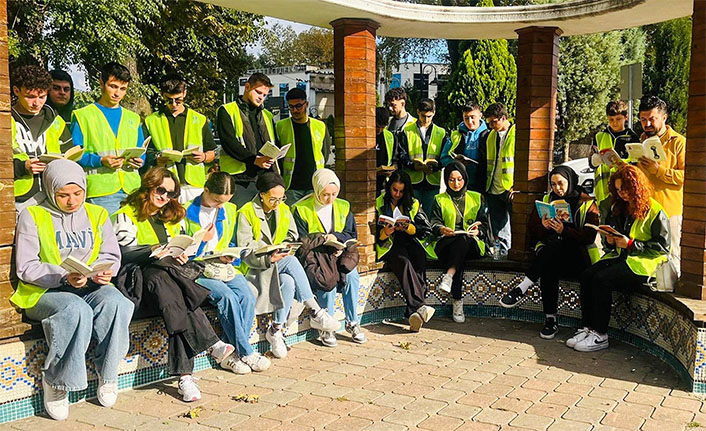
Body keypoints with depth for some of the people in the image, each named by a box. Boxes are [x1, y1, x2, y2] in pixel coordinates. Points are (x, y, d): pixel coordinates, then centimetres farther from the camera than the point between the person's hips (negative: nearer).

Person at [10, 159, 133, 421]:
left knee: (116, 303, -32)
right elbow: (25, 267, -4)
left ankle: (107, 374, -14)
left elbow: (112, 255, 14)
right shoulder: (33, 216, 3)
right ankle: (56, 382, -19)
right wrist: (64, 277, -20)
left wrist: (105, 272, -10)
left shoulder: (97, 215, 16)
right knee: (76, 310, -37)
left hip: (91, 288, 3)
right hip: (45, 291, -3)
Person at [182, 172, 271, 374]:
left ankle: (233, 354, -15)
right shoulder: (187, 212, -4)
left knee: (247, 296, -23)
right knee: (227, 297, -30)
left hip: (224, 267, 5)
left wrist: (229, 256, 0)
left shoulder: (230, 210, 13)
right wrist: (203, 240, -15)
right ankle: (247, 352, -19)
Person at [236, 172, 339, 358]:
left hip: (280, 266, 5)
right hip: (254, 268, -5)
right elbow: (245, 251, -13)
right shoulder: (246, 213, -8)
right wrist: (268, 259, -29)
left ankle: (276, 330, -20)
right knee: (291, 261, -33)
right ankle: (316, 313, -28)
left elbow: (293, 237, 15)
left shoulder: (284, 210, 9)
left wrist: (286, 248, -9)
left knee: (288, 282, -31)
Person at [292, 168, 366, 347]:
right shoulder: (301, 210, -4)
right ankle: (326, 328, -20)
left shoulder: (343, 207, 10)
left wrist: (336, 236, -10)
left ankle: (352, 322, -12)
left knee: (352, 275, -26)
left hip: (339, 256, 4)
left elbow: (352, 234, 11)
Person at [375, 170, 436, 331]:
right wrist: (384, 232, -16)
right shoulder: (379, 204, 11)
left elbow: (426, 228, 9)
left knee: (419, 257, -33)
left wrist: (408, 228, -9)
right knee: (404, 262, -35)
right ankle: (419, 307, -49)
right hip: (389, 245, -2)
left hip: (411, 242, 2)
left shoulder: (413, 204, 18)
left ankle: (413, 312, -40)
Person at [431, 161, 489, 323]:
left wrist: (478, 231, -11)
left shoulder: (476, 198, 20)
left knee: (463, 239, -38)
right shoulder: (440, 199, 20)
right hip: (446, 243, 0)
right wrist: (441, 229, -18)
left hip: (471, 244, 0)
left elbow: (484, 223, 13)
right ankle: (458, 303, -42)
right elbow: (434, 222, 6)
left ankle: (449, 275, -50)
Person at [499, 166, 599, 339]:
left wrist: (564, 230, -24)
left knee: (554, 244, -36)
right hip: (550, 253, 3)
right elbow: (533, 231, 13)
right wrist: (543, 227, -11)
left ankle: (521, 288, -37)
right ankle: (550, 320, -32)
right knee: (548, 267, -34)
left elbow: (589, 236, -9)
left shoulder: (587, 203, 5)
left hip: (578, 257, -3)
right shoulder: (547, 200, 16)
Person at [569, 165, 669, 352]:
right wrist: (609, 240, 1)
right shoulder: (617, 208, 17)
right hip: (619, 256, 7)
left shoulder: (655, 211, -5)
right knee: (587, 275, -21)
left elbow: (662, 246, -11)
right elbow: (609, 245, 26)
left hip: (642, 263, -7)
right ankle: (588, 328, -18)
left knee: (602, 279, -29)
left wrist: (630, 244, -17)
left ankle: (600, 336, -22)